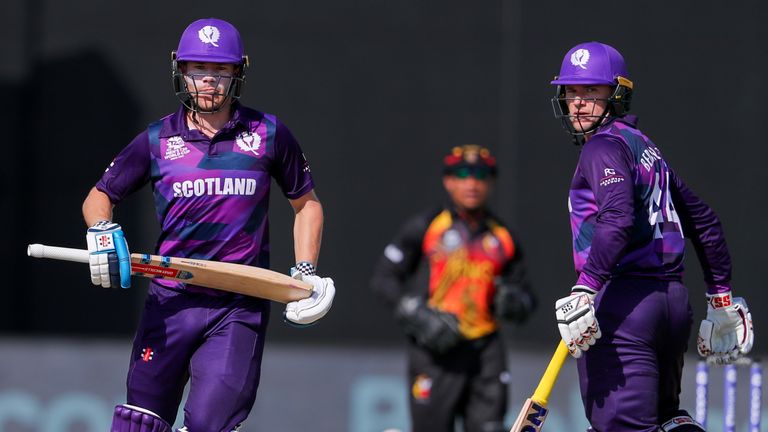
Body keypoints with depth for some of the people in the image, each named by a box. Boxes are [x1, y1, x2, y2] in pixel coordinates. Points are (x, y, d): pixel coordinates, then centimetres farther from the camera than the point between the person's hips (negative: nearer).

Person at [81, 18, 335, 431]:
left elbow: (306, 203, 15)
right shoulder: (157, 140, 5)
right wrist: (101, 232, -8)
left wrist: (306, 272, 4)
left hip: (241, 308, -1)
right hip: (170, 303, 1)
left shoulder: (268, 134, 4)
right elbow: (98, 197, 13)